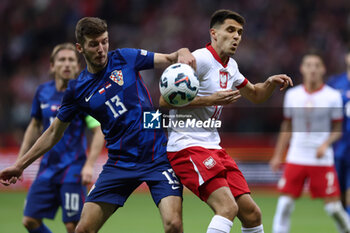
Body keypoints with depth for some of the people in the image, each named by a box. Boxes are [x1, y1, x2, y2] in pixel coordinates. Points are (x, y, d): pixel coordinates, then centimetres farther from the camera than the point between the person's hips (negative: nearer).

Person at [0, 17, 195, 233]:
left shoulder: (124, 58, 1)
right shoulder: (77, 90, 4)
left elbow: (169, 59, 0)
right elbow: (54, 132, 14)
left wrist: (182, 54, -24)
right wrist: (20, 165, 14)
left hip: (158, 156, -2)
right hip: (119, 164, 2)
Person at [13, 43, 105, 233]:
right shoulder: (43, 92, 6)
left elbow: (99, 131, -11)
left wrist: (89, 165, -21)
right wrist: (20, 159, 17)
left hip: (73, 170, -5)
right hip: (47, 168, 5)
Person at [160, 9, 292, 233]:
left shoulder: (230, 66, 15)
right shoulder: (200, 59, -11)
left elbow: (255, 95, 32)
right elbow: (165, 100, -17)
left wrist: (270, 83, 10)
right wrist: (211, 100, -20)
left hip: (213, 147, 9)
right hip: (187, 146, -9)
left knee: (251, 213, 1)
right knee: (227, 207, -25)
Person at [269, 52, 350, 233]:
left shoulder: (332, 96, -1)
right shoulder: (292, 95, 6)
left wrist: (325, 144, -15)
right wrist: (277, 155, 14)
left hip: (322, 159, -2)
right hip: (295, 158, 2)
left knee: (333, 206, -4)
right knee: (285, 203, -7)